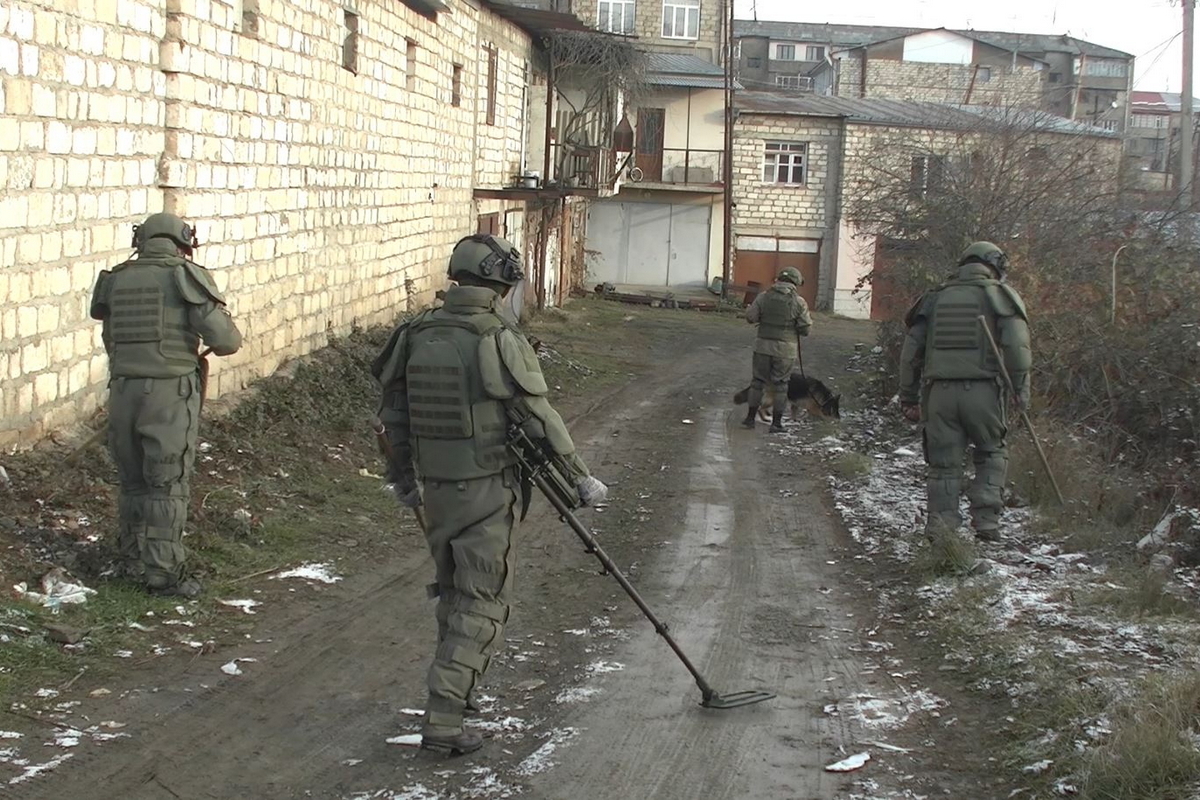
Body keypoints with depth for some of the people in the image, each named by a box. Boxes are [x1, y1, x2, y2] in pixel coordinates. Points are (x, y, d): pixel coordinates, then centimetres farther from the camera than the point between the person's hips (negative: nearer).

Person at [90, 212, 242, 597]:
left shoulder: (115, 280, 10)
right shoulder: (186, 276, -5)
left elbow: (111, 340, 17)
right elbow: (225, 340, -11)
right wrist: (229, 334, 12)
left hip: (123, 388, 5)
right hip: (170, 392, -5)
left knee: (132, 482, 17)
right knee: (167, 485, 1)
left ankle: (132, 560, 26)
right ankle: (164, 572, 3)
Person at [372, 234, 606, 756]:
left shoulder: (417, 335, 2)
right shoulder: (500, 341, -16)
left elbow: (395, 414, 10)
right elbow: (541, 419, -12)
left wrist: (403, 477, 24)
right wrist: (581, 478, -2)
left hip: (435, 487, 6)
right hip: (487, 488, -6)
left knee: (452, 590, 22)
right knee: (482, 601, 1)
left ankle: (457, 687, 37)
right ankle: (443, 720, -3)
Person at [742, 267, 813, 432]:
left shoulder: (764, 296, -1)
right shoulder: (799, 302, -6)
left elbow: (750, 317, -1)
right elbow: (805, 328, -6)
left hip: (763, 345, 2)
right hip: (786, 349, -2)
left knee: (758, 381, 12)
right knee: (780, 385, 6)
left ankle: (750, 418, 15)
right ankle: (776, 422, 8)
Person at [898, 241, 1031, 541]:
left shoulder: (935, 297, 18)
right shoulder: (1001, 295, 7)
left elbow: (911, 351, 15)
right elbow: (1016, 347, -7)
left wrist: (908, 398, 18)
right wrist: (1021, 390, -2)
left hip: (939, 391, 3)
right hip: (983, 390, -2)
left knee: (943, 463, 9)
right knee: (992, 454, 16)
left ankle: (941, 524, 6)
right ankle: (986, 519, 6)